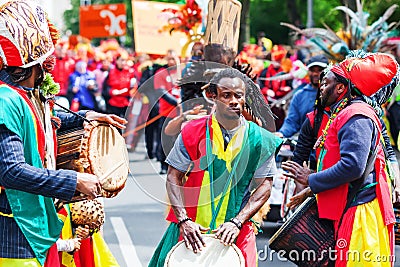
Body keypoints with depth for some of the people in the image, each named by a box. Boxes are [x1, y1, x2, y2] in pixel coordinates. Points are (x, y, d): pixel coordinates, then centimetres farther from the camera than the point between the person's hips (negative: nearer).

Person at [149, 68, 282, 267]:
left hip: (237, 230, 0)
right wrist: (184, 221, -13)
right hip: (191, 227, 0)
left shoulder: (259, 140, -2)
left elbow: (263, 187, -2)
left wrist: (236, 223, -14)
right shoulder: (193, 132, -3)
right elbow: (174, 177, -1)